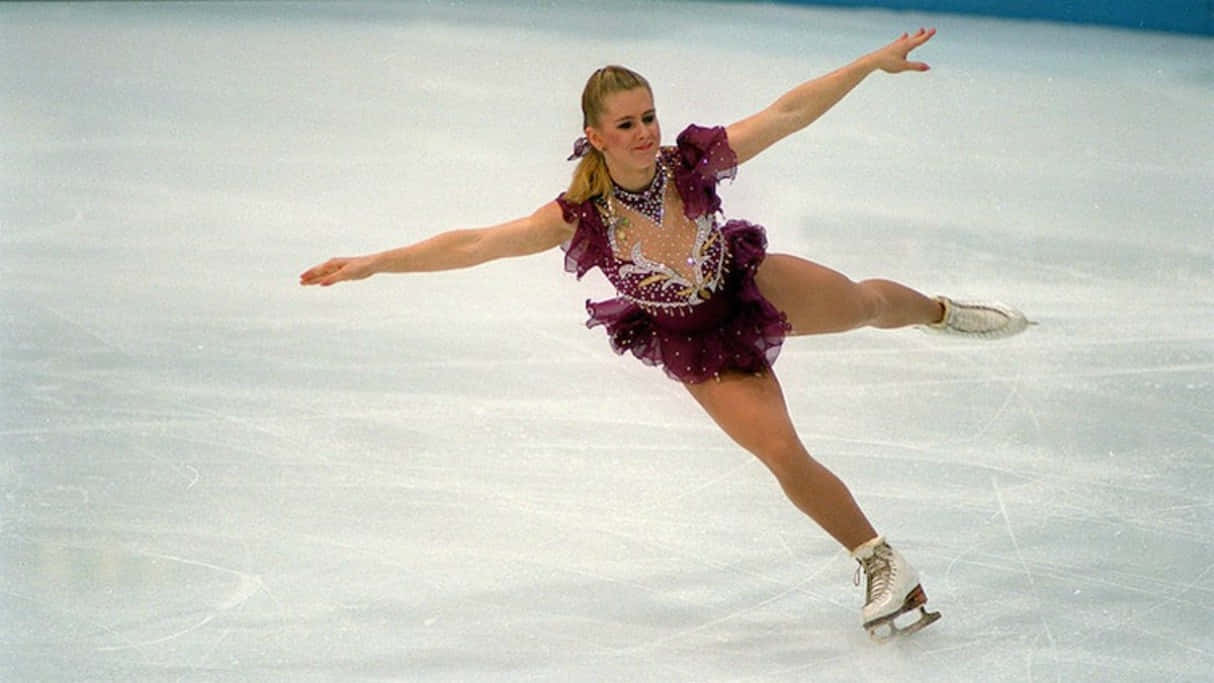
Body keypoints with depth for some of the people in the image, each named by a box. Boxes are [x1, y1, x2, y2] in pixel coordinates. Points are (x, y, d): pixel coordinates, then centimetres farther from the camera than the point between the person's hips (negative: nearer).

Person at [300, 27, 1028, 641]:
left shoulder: (693, 162, -26)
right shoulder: (582, 216, -30)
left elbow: (790, 110, -21)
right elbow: (475, 243, -32)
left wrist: (874, 61, -22)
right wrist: (375, 262, -38)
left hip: (752, 284, 2)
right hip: (698, 347, -2)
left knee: (867, 302, 23)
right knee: (786, 455, -7)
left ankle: (941, 311, 61)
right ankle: (884, 566, 14)